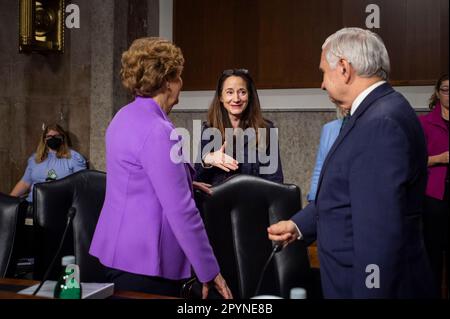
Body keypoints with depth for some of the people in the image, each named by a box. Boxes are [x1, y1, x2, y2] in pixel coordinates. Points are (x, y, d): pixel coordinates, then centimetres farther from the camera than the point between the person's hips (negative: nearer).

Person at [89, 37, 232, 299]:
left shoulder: (126, 116, 9)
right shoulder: (157, 131, -22)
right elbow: (181, 211, -25)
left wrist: (184, 182, 37)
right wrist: (209, 270, -18)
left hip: (123, 249, 10)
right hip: (145, 259, -10)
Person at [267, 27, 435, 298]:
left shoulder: (381, 123, -23)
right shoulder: (377, 113, 8)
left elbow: (380, 235, -27)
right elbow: (345, 195, 13)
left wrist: (370, 292, -23)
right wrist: (299, 225, 10)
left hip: (374, 284, -9)